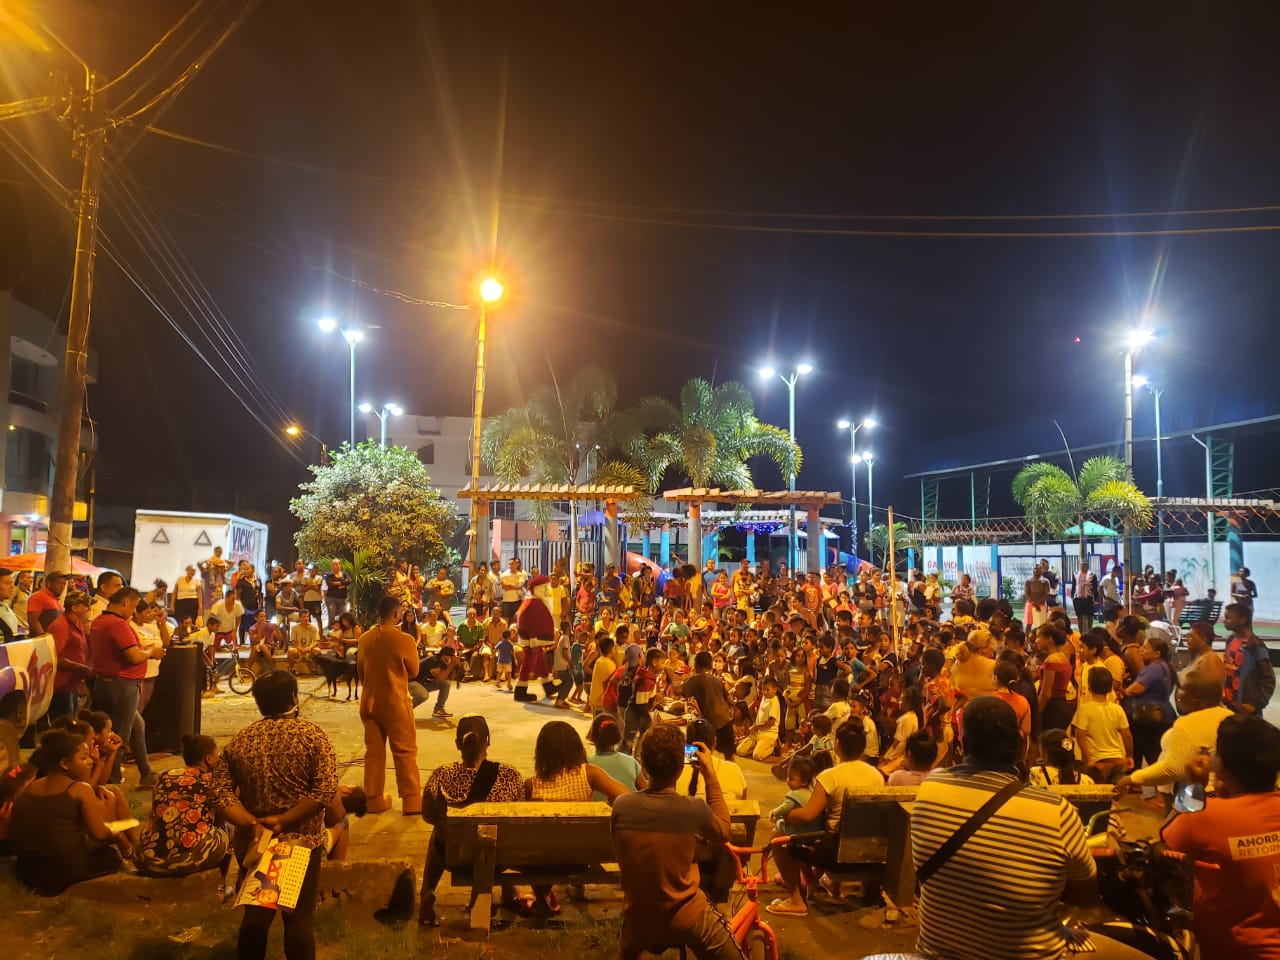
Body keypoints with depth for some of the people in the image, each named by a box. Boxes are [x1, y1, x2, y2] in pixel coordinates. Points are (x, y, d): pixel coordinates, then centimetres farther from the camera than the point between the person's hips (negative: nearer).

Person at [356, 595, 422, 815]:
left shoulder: (364, 639, -1)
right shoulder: (404, 640, -16)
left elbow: (360, 671, 10)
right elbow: (413, 671, -3)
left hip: (369, 702, 5)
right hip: (395, 703, -4)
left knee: (373, 752, 12)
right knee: (405, 752, 3)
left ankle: (374, 799, 17)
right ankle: (412, 801, 5)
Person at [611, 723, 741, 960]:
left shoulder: (621, 806, -16)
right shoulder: (694, 809, -22)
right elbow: (722, 833, 1)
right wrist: (711, 775, 3)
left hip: (638, 918, 4)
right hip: (686, 917, -3)